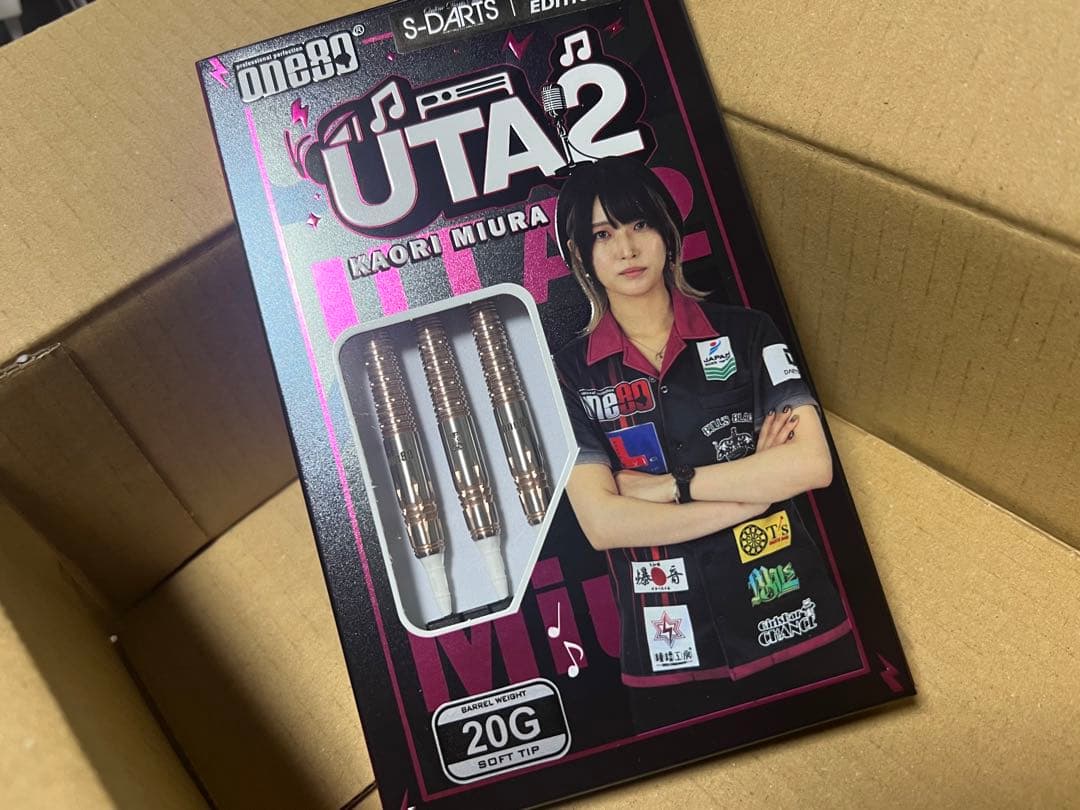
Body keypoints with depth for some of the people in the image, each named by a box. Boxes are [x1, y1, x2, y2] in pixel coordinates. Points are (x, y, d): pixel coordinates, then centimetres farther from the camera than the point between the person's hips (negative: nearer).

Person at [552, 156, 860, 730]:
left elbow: (813, 463, -11)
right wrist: (752, 489, -13)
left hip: (796, 628, 1)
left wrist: (670, 485, -14)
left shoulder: (746, 332, -1)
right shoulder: (569, 375, -3)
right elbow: (601, 522, -12)